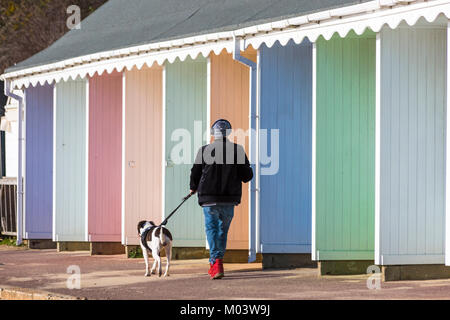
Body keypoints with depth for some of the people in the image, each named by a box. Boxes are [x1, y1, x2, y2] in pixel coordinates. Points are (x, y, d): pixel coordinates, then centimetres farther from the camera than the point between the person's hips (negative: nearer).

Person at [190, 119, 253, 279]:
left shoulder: (204, 150, -4)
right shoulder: (238, 150, -2)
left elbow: (195, 173, 5)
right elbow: (247, 175, -1)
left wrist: (194, 188, 26)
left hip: (209, 198, -2)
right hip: (229, 199, 2)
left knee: (211, 228, 1)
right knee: (223, 230, 16)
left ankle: (216, 262, -18)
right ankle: (215, 264, 24)